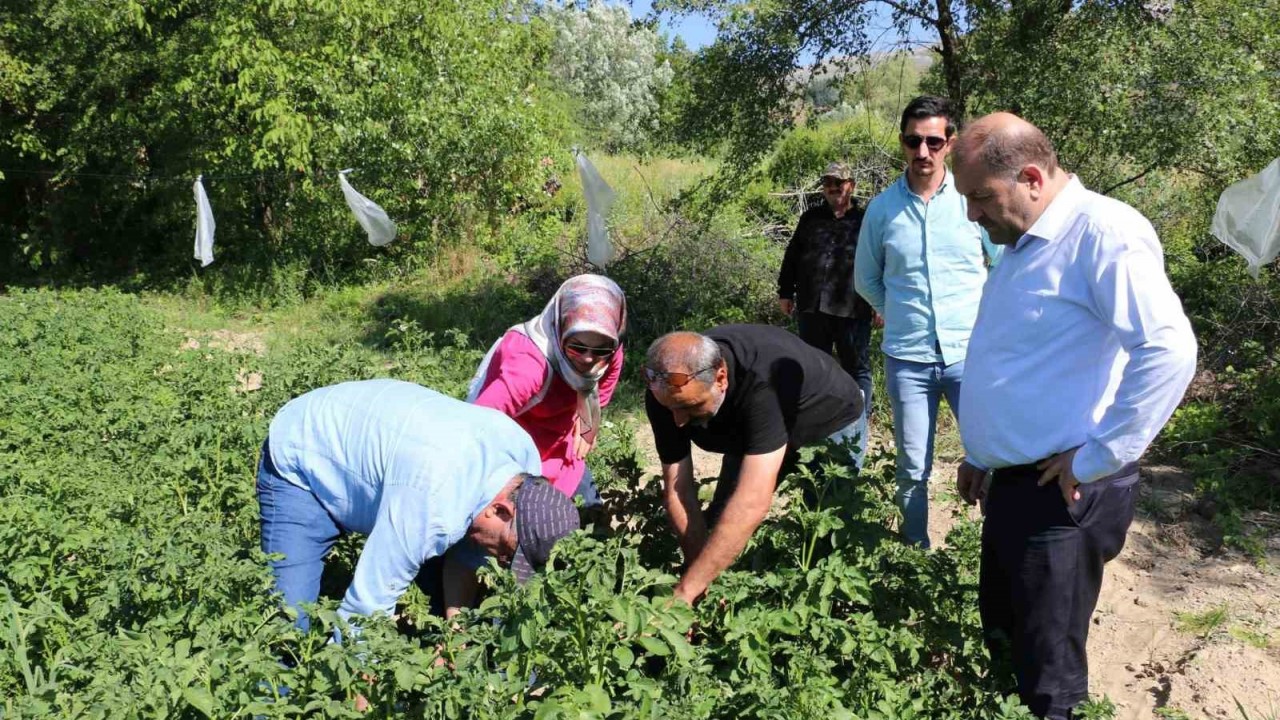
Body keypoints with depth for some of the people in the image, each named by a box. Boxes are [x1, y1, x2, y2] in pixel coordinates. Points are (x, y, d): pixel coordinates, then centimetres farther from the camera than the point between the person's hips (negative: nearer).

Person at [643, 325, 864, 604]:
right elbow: (677, 491, -24)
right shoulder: (665, 393, -30)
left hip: (828, 422, -4)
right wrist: (703, 580, -31)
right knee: (719, 528, 0)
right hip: (746, 432, 4)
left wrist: (685, 591, -53)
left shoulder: (765, 380, -47)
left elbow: (753, 503, -52)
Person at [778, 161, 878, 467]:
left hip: (853, 311, -3)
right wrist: (785, 293, 12)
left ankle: (859, 428, 10)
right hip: (811, 308, 3)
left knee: (857, 369, 3)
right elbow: (792, 256, 16)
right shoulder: (810, 218, 15)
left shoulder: (865, 221, 6)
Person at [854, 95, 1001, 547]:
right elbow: (866, 279, 14)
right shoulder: (882, 208, 1)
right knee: (912, 469, 10)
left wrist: (987, 315, 4)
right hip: (906, 357, 1)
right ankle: (915, 553, 27)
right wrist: (900, 314, 8)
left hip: (970, 352, -1)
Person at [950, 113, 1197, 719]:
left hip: (1060, 493, -9)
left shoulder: (1101, 231, -18)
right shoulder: (1023, 243, 13)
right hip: (1013, 481, 9)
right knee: (1001, 641, 21)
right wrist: (979, 453, 22)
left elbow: (1169, 350, -29)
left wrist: (1095, 459, -22)